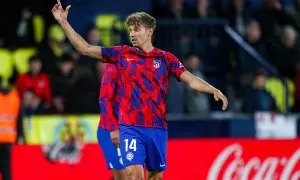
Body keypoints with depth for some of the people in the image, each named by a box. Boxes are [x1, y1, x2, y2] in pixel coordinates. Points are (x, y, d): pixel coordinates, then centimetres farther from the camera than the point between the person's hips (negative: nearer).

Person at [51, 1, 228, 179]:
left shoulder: (165, 58, 5)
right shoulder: (122, 54, 6)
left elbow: (191, 80, -1)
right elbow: (85, 48, 8)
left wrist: (214, 90, -18)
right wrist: (64, 22, 3)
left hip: (158, 128, 2)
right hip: (131, 128, -2)